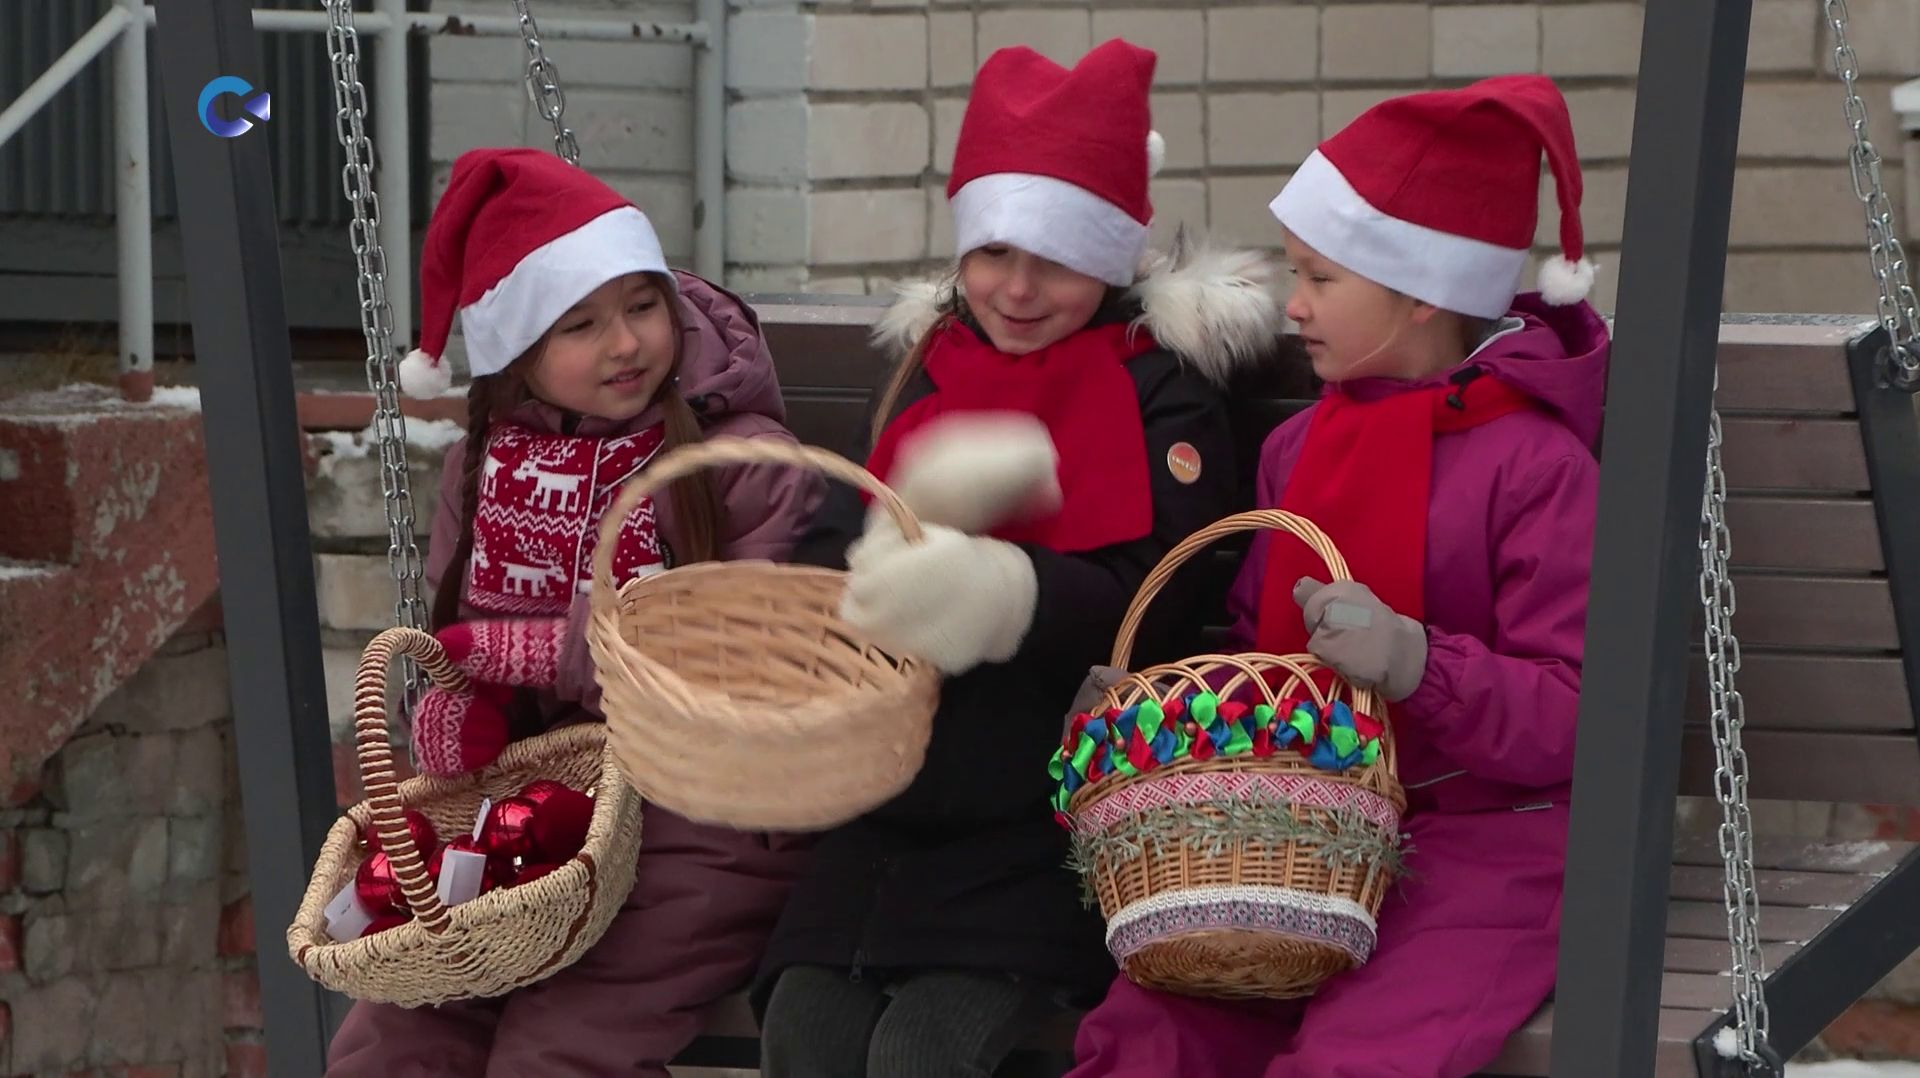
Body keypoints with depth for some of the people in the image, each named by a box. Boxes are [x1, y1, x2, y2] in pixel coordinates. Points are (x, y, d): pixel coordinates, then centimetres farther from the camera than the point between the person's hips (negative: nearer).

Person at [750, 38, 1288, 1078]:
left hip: (1056, 825, -4)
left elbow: (1155, 603, -13)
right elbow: (820, 562, 7)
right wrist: (923, 521, -14)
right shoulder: (922, 375, 17)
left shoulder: (1160, 393, 2)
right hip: (895, 796, 5)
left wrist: (995, 591, -31)